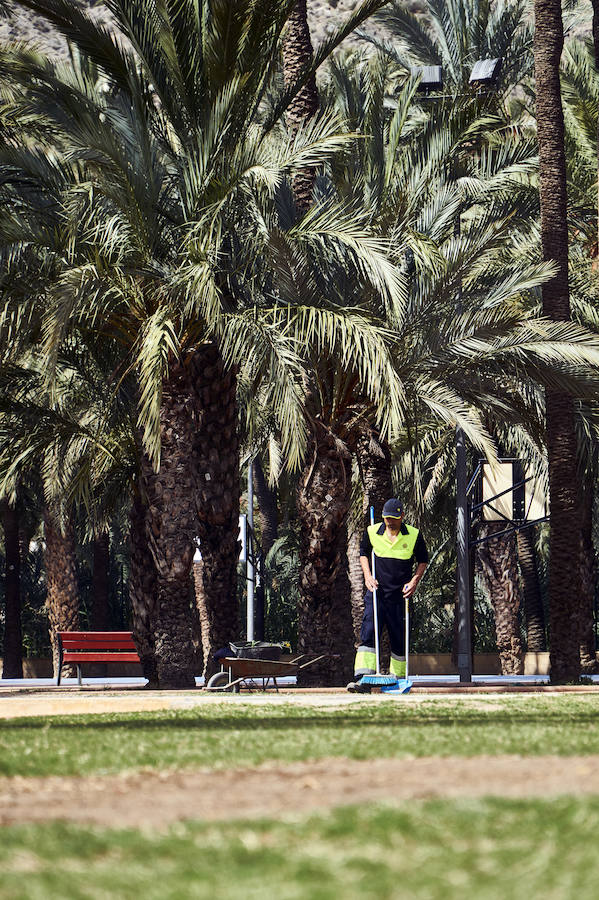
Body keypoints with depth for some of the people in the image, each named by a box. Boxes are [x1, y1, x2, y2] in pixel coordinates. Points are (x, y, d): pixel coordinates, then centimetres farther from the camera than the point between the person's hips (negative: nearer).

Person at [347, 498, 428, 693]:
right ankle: (363, 679, -21)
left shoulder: (414, 535, -2)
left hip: (400, 596, 0)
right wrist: (367, 575, 3)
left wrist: (414, 581, -4)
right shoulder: (372, 532, 2)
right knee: (368, 635, -13)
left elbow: (423, 560, 11)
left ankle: (398, 678, 19)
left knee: (399, 640, 5)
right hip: (376, 592, 0)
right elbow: (363, 553, 18)